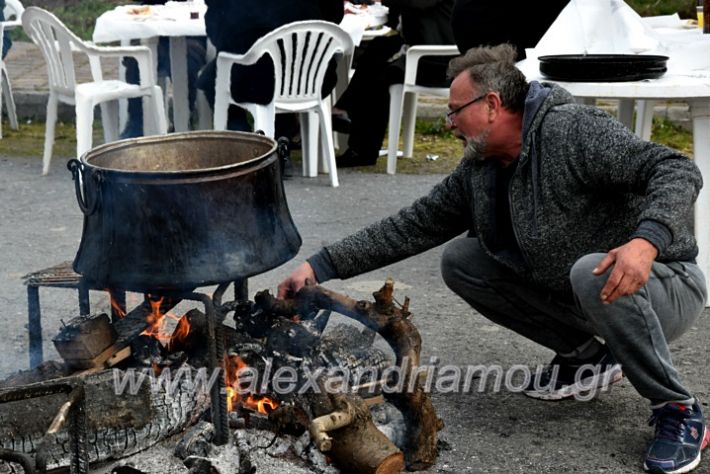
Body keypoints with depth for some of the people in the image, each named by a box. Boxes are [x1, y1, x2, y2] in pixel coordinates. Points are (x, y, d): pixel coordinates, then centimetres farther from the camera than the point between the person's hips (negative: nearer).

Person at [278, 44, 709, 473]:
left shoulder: (573, 131, -21)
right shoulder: (478, 172, 1)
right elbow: (412, 227, 3)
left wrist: (646, 242, -45)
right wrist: (320, 267, -2)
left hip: (666, 285, -7)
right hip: (569, 295, 7)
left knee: (594, 274, -40)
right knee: (460, 263, 1)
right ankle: (585, 357, 9)